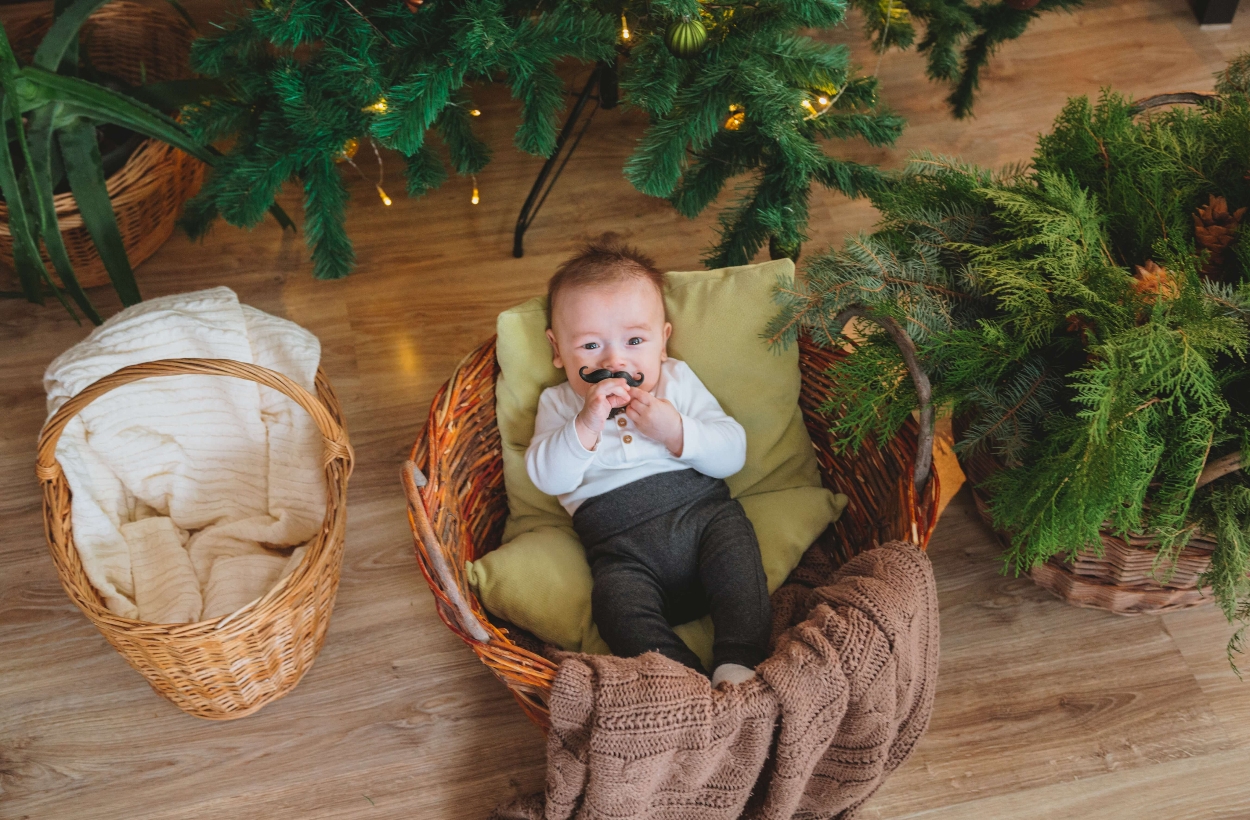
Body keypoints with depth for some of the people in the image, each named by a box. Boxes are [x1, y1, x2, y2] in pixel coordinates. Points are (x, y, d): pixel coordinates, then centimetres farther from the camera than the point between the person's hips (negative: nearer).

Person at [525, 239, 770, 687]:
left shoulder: (678, 381, 14)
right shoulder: (558, 404, 14)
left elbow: (733, 453, 6)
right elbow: (547, 478, -3)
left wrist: (676, 432, -11)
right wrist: (587, 425, -17)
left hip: (701, 508, 1)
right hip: (621, 545, -1)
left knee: (733, 539, -29)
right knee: (617, 600, -29)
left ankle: (739, 667, -30)